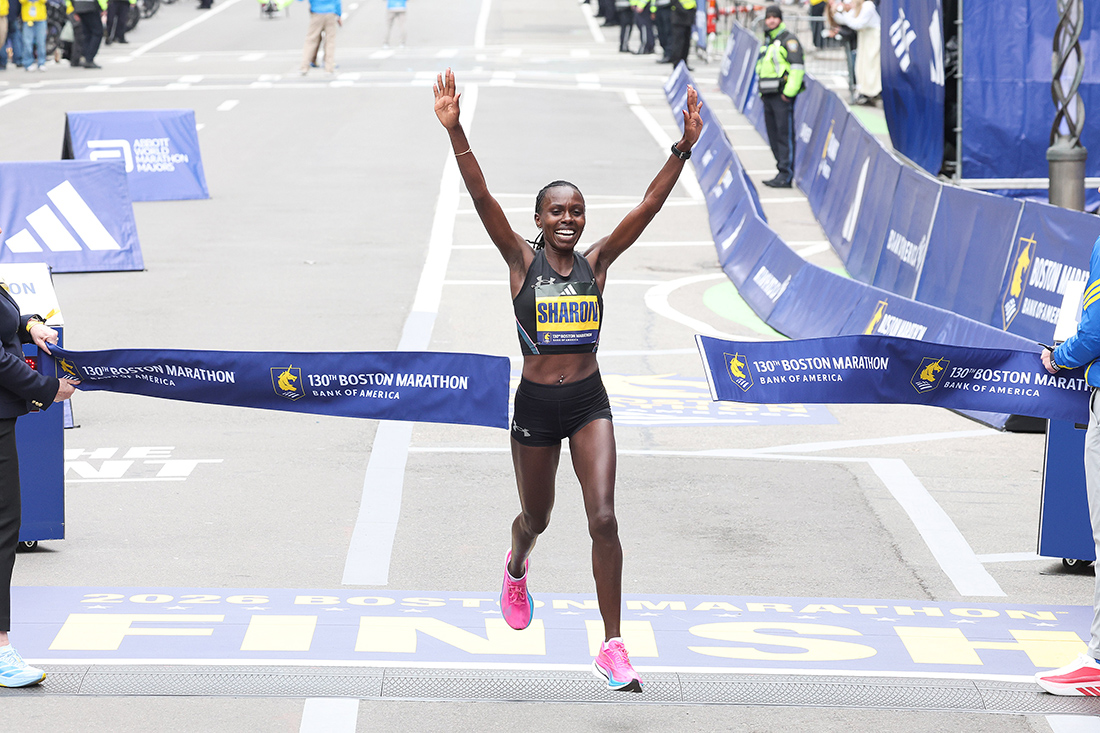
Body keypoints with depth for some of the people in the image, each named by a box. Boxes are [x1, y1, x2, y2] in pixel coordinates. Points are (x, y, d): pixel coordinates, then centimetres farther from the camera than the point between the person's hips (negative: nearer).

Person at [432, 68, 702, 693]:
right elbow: (482, 198, -16)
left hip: (589, 403, 1)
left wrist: (684, 148, -17)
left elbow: (649, 206, -7)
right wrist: (455, 133, -27)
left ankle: (613, 648, -7)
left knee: (604, 519, -12)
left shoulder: (597, 262, 0)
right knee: (537, 518, 16)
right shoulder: (522, 261, -5)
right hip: (536, 405, -1)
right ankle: (517, 569, 55)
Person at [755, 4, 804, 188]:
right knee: (773, 136, 9)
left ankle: (786, 176, -11)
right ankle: (783, 171, 15)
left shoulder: (789, 40, -6)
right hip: (768, 96, 9)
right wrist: (762, 91, 20)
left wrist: (789, 92, -20)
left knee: (785, 135, -9)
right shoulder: (767, 42, 20)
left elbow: (797, 67, -15)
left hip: (783, 96, -9)